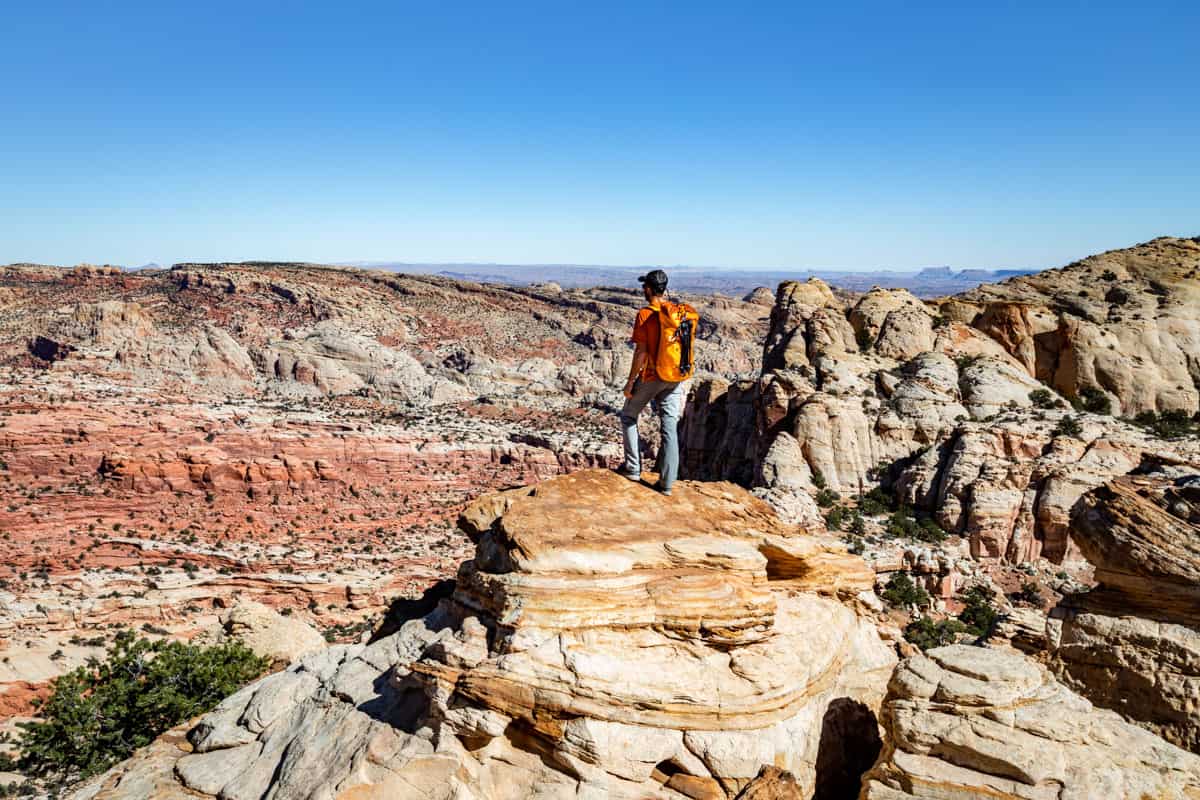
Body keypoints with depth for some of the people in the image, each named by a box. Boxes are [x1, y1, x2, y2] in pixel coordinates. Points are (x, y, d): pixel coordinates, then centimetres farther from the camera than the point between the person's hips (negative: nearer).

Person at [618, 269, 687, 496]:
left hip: (651, 377, -5)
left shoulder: (645, 315, -13)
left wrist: (630, 382, -8)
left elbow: (641, 352, -15)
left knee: (628, 417, 17)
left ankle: (633, 468, 18)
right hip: (674, 379, 5)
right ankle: (666, 483, 8)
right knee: (670, 428, 6)